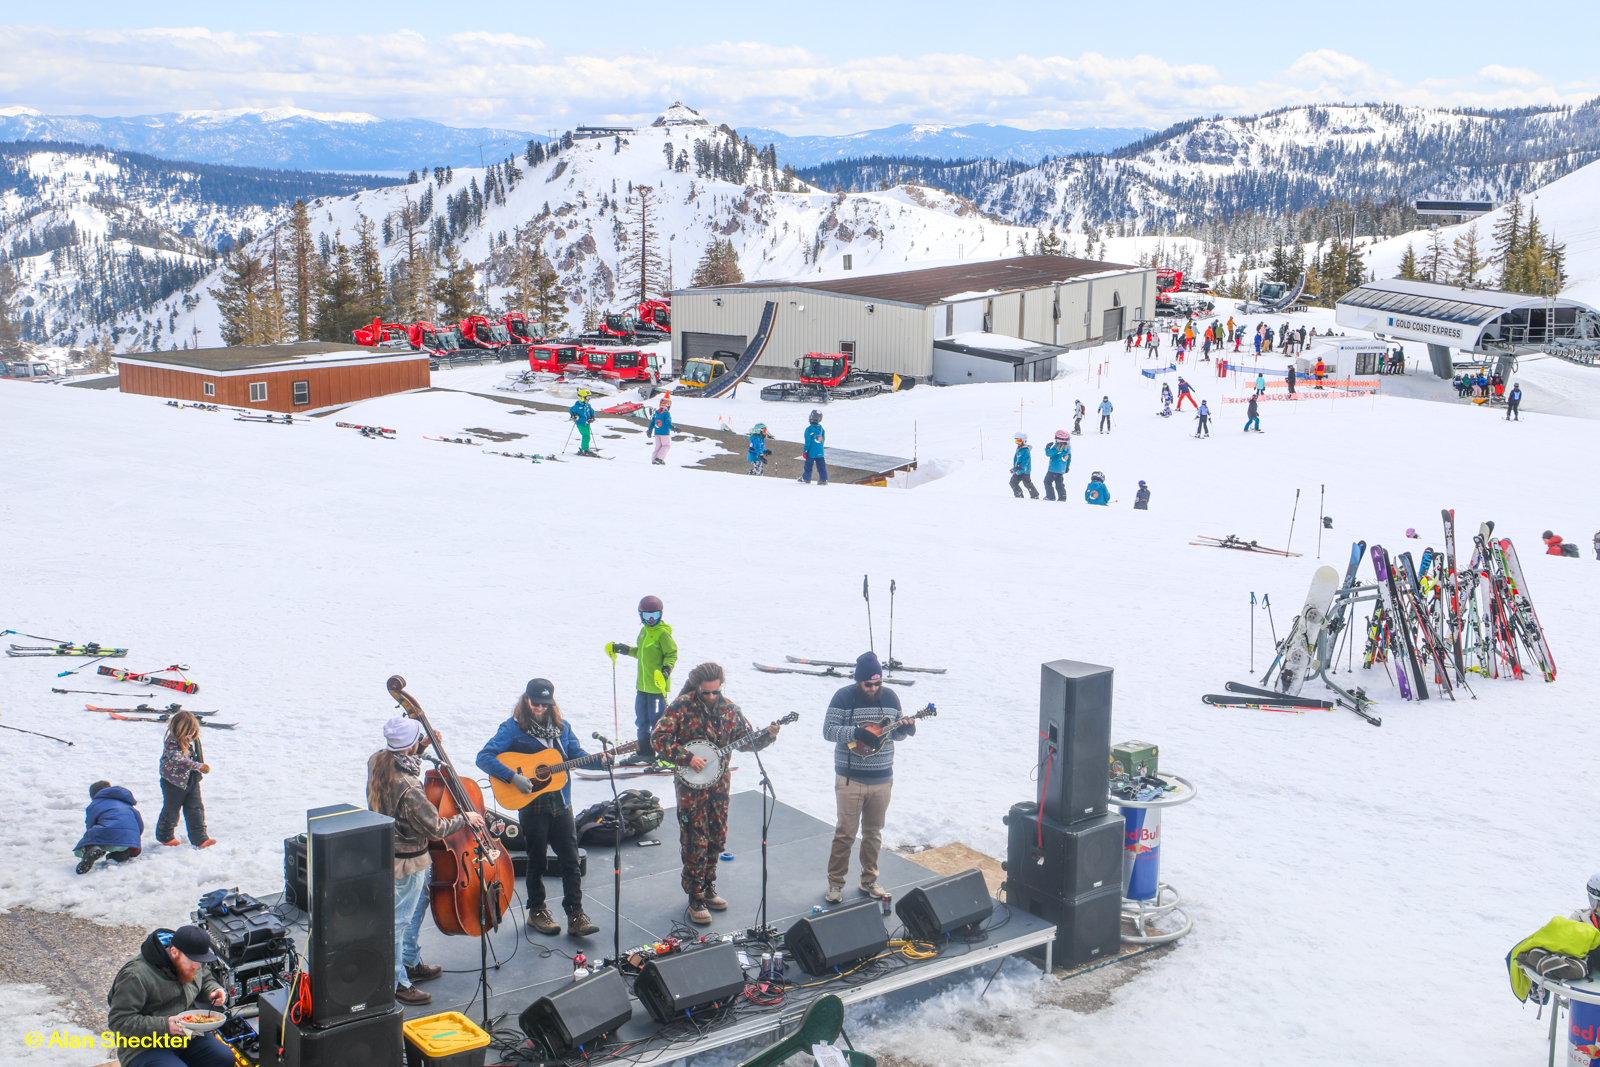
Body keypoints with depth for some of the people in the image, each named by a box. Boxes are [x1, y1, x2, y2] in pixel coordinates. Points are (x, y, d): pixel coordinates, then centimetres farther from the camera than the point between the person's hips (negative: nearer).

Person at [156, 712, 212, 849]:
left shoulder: (193, 741, 0)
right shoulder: (172, 743, -24)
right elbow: (177, 759, -41)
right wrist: (197, 766, -50)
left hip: (192, 781, 6)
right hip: (174, 783, -6)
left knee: (196, 809, 4)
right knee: (171, 809, 10)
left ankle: (200, 839, 7)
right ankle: (165, 836, 31)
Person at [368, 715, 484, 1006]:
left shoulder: (377, 761, -9)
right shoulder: (408, 788, -34)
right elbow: (436, 829, -24)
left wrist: (422, 746, 7)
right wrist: (465, 818, -9)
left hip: (385, 849, 10)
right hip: (407, 861, -10)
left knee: (418, 905, 27)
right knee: (399, 920, 5)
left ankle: (411, 963, 43)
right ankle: (395, 983, 19)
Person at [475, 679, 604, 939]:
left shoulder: (561, 727, 7)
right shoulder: (513, 728, -9)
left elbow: (577, 754, 11)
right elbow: (484, 757, -16)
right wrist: (513, 777, -24)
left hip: (561, 804, 4)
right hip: (532, 806, -4)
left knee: (571, 861, 1)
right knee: (537, 862, 10)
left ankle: (575, 916, 6)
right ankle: (537, 911, 27)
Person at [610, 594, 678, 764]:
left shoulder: (663, 633, -12)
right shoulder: (644, 631, 13)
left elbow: (672, 654, -13)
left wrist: (666, 669, -27)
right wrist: (626, 650, 24)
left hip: (658, 686, -9)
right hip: (642, 685, 9)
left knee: (657, 721, -5)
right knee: (641, 720, 16)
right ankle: (645, 752, 28)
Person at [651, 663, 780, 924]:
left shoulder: (729, 709, 3)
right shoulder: (682, 707, -10)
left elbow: (746, 741, 8)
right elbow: (660, 738, -13)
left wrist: (767, 736, -11)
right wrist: (687, 758, -20)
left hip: (719, 784, 5)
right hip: (691, 785, -5)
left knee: (716, 839, 13)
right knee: (695, 842, -5)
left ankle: (708, 887, 30)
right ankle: (695, 897, 4)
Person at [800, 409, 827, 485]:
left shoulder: (809, 429, -16)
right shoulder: (821, 428, 1)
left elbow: (808, 442, -14)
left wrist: (805, 451, -7)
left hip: (811, 453, -4)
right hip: (820, 452, 4)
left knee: (808, 465, 10)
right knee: (821, 465, 5)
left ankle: (806, 478, 22)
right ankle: (824, 478, -1)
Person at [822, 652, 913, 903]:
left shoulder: (890, 697, 5)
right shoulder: (844, 697, -8)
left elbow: (895, 732, 12)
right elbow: (828, 729, -13)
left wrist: (905, 729, -11)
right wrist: (857, 733, -27)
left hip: (882, 779, 4)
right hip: (850, 779, -4)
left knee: (873, 832, 13)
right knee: (845, 832, 0)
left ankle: (869, 880, 25)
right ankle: (835, 882, 11)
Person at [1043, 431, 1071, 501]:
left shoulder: (1057, 447, -19)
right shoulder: (1067, 447, 8)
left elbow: (1049, 454, -20)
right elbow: (1069, 458, 18)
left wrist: (1047, 448, -1)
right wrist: (1067, 467, 29)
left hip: (1054, 468, -8)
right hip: (1062, 469, 8)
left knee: (1047, 482, 0)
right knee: (1059, 483, 16)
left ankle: (1051, 496, -5)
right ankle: (1062, 497, 11)